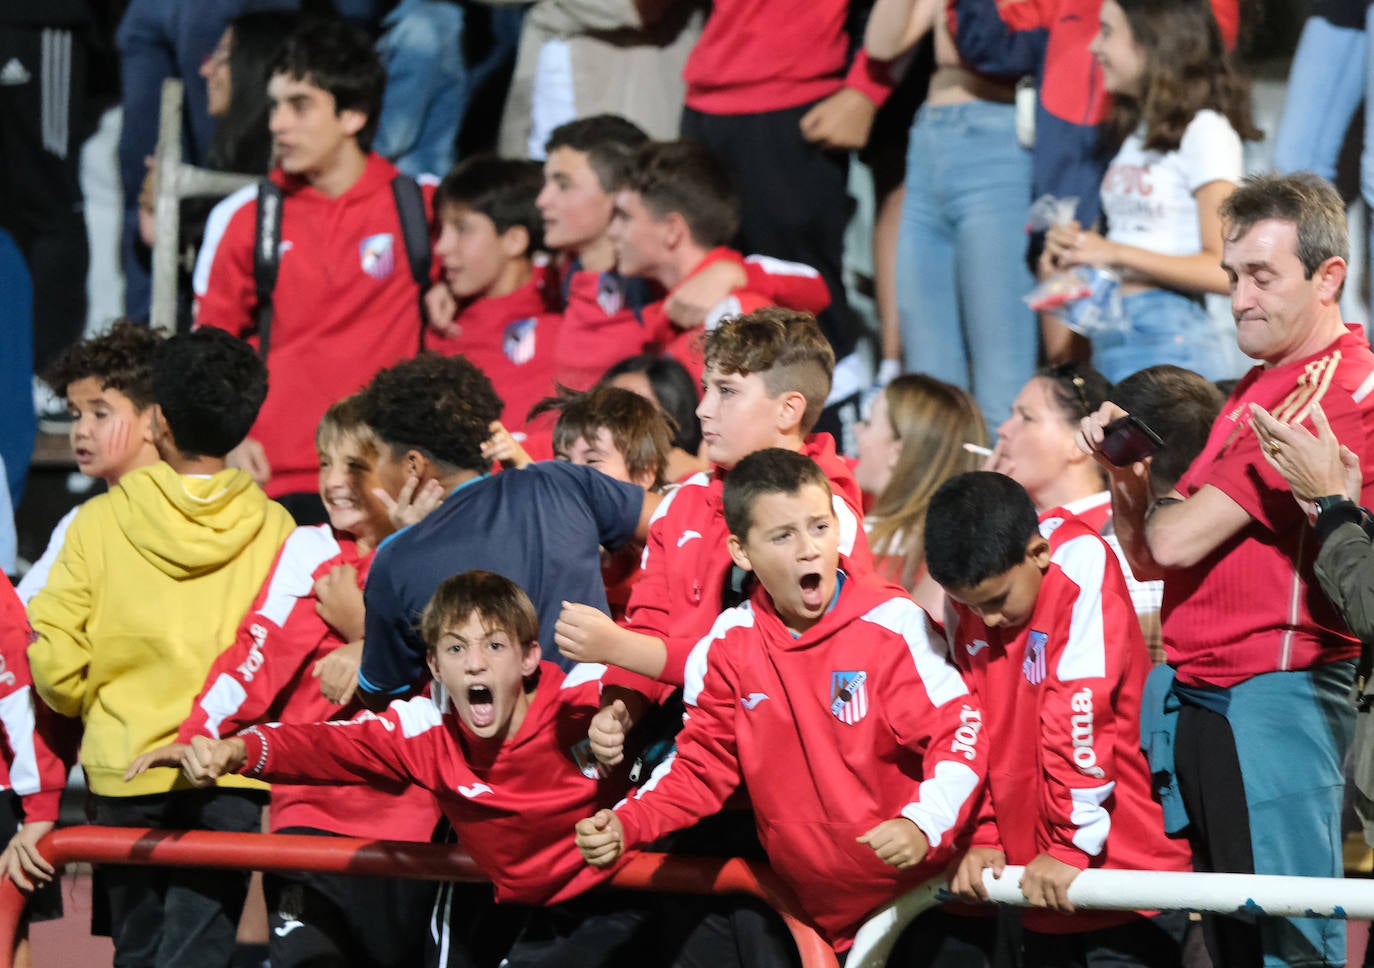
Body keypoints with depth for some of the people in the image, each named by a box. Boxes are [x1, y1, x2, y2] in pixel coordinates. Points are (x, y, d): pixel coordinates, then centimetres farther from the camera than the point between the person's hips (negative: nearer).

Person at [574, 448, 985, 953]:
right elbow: (701, 765, 5)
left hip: (910, 888, -3)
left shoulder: (892, 624, -13)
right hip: (810, 907, 3)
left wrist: (923, 825, -32)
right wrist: (626, 824, -12)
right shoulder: (729, 643, -1)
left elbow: (960, 733, -15)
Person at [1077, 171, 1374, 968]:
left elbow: (1176, 541, -15)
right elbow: (1149, 555, 19)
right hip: (1204, 693, 10)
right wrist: (1124, 468, 1)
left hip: (1278, 689, -10)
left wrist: (1160, 498, 7)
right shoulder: (1257, 392, 18)